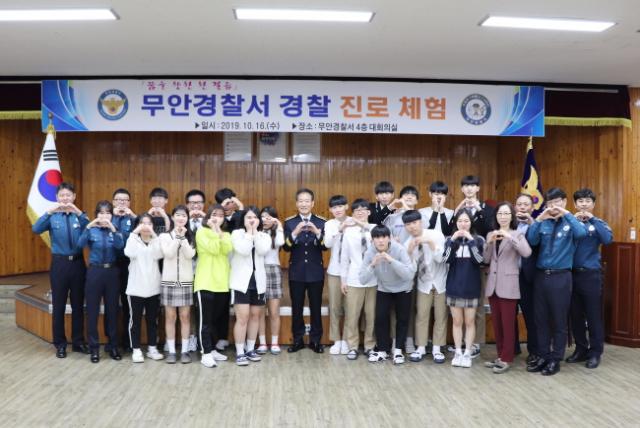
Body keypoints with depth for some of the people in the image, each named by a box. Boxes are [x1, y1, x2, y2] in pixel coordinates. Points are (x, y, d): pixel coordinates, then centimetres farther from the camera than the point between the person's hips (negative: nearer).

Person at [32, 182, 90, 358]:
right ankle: (60, 344, 20)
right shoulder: (52, 217, -1)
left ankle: (78, 341, 24)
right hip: (59, 263, -1)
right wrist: (49, 212, -30)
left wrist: (79, 213, -30)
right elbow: (36, 229, -18)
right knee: (59, 305, 7)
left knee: (78, 304, 10)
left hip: (78, 263, 1)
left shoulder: (79, 216, 0)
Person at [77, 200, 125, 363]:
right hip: (95, 272, -1)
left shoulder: (115, 231, 3)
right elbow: (80, 244, -17)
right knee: (93, 311, 3)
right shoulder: (92, 230, 0)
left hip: (112, 272, 1)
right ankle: (94, 348, 14)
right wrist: (88, 227, -29)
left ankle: (113, 346, 20)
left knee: (112, 310, 8)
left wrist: (112, 228, -30)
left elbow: (120, 245, -17)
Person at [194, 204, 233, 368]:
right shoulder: (202, 232, 0)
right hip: (206, 282, -5)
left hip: (222, 283, 5)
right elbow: (213, 249, -15)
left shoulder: (226, 234, 15)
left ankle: (212, 349, 24)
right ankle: (206, 353, 2)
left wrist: (219, 230, -8)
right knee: (205, 320, -2)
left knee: (216, 319, 12)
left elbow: (227, 249, -7)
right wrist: (214, 230, -9)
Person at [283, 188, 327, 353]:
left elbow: (325, 246, -9)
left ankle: (315, 340, 21)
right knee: (296, 308, 8)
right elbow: (286, 247, -10)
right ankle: (298, 340, 22)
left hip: (316, 272, 0)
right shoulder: (289, 222, 0)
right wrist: (295, 232, -26)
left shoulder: (321, 222, -1)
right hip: (296, 272, 0)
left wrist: (317, 232, -26)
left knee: (316, 307, 8)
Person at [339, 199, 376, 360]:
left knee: (372, 315, 9)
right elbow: (344, 257, 3)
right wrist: (343, 279, 2)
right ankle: (352, 346, 19)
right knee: (352, 315, 5)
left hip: (373, 279, 0)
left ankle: (370, 346, 23)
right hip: (354, 279, 0)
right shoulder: (348, 231, 0)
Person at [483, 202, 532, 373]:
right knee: (496, 323, 11)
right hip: (492, 284, 5)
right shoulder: (491, 234, 11)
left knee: (508, 323, -1)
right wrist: (489, 242, -10)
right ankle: (500, 356, 22)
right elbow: (486, 259, 5)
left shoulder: (517, 234, -2)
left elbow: (527, 253, -20)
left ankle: (507, 358, 8)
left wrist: (509, 237, -25)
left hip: (508, 284, -5)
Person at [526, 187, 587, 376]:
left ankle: (555, 360, 17)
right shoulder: (543, 223, 9)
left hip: (560, 276, -3)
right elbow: (532, 241, -6)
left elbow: (581, 233, -22)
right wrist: (539, 219, -14)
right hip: (541, 275, 4)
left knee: (559, 320, 5)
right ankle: (543, 356, 21)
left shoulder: (570, 223, 0)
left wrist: (566, 214, -19)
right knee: (541, 318, 10)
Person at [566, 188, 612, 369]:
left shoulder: (598, 223, 2)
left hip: (591, 274, -2)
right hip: (572, 274, 2)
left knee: (593, 315, 4)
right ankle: (581, 349, 25)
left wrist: (592, 219, -16)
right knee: (575, 315, 11)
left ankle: (595, 353, 16)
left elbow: (608, 239, -17)